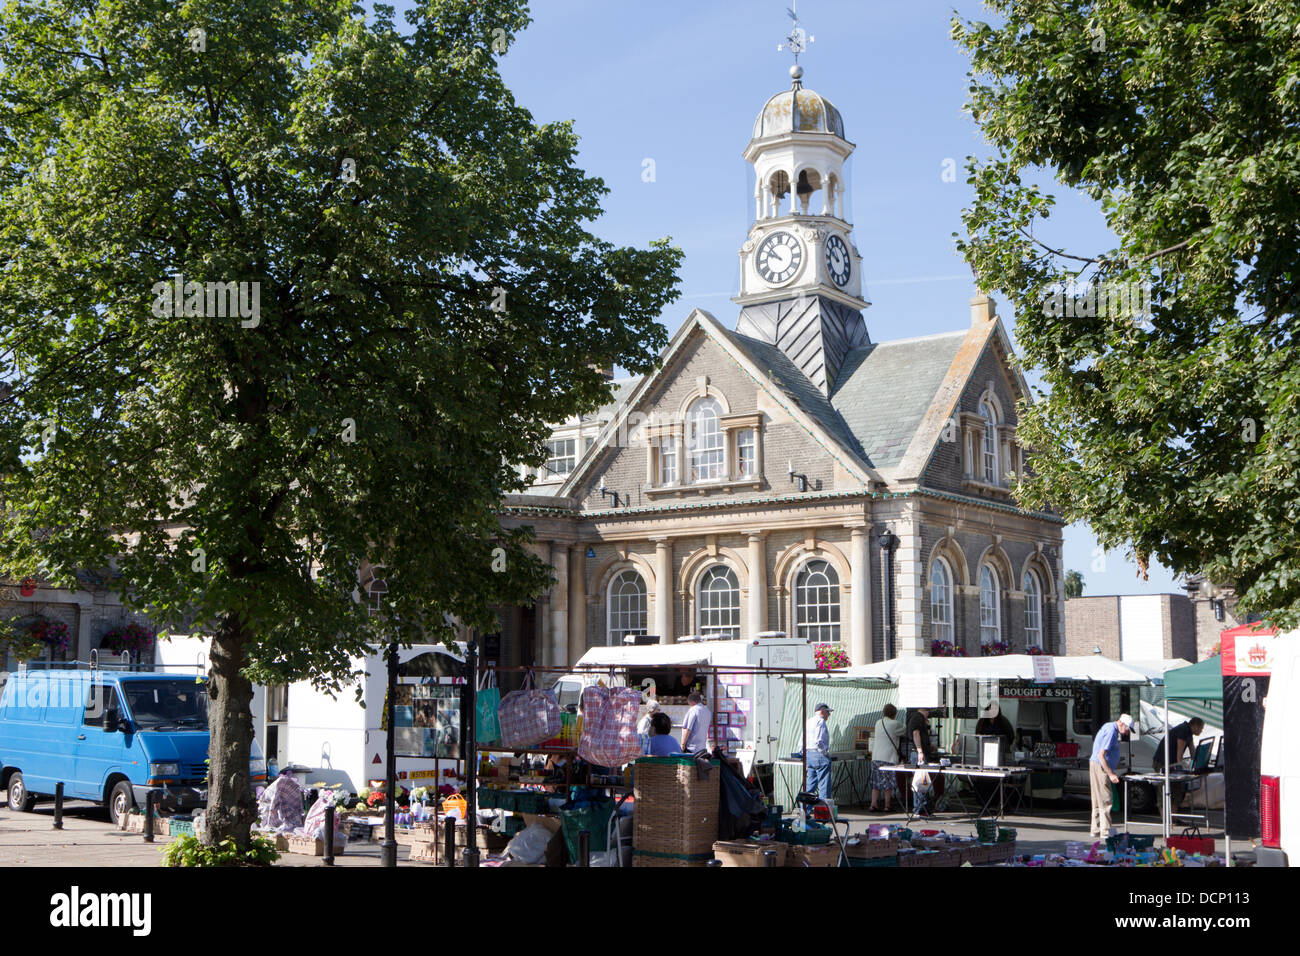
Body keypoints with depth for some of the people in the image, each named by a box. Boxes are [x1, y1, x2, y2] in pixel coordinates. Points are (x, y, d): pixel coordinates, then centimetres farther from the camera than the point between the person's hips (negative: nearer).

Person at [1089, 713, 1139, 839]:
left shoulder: (1109, 727, 15)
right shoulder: (1111, 731, -18)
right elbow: (1101, 755, -25)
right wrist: (1111, 774, -26)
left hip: (1098, 766, 10)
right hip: (1100, 767, -10)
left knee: (1098, 800, 13)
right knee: (1105, 800, -9)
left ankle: (1095, 830, 17)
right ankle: (1105, 832, -9)